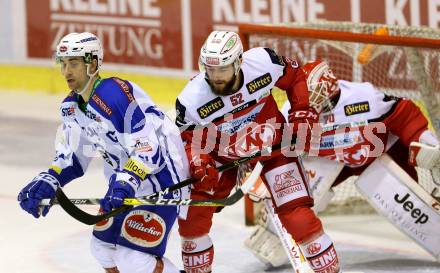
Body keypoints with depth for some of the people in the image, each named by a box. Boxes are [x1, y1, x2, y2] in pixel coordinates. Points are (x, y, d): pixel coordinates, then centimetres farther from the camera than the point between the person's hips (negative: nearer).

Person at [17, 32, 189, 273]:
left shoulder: (119, 94, -27)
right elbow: (72, 157, 10)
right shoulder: (71, 106, 2)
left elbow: (148, 150, -30)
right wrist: (47, 182, -6)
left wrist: (124, 183, -41)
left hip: (161, 177, -10)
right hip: (126, 183, 10)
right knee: (103, 246, 16)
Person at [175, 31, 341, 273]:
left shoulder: (264, 63, -28)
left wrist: (302, 112, -12)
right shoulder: (191, 101, -28)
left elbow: (295, 75, -6)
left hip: (272, 143, -1)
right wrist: (199, 166, -28)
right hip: (223, 152, 1)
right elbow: (189, 139, -10)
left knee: (298, 217, -12)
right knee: (193, 212, -7)